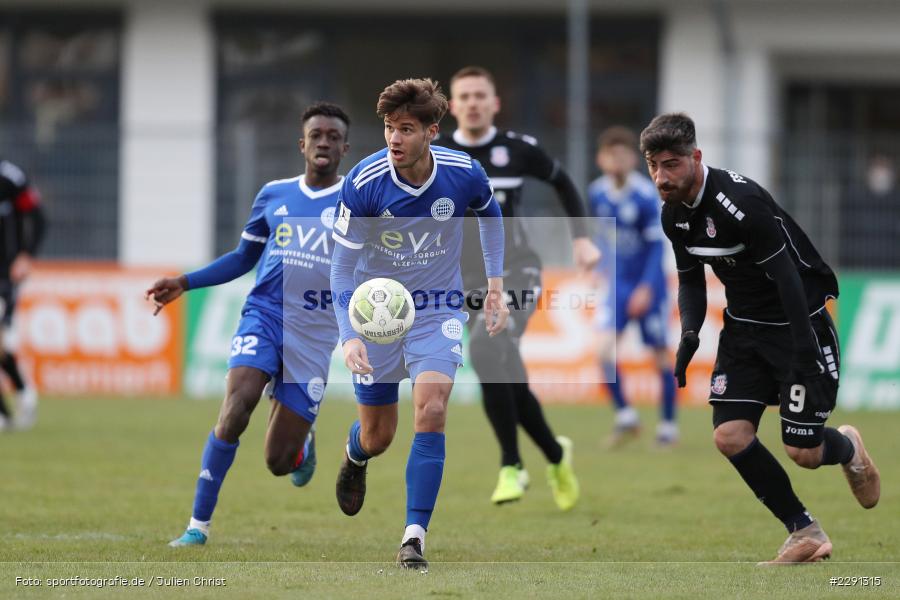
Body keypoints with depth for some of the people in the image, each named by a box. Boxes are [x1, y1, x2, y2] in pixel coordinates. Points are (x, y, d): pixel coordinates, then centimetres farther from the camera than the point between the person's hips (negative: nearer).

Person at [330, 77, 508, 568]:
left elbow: (489, 213, 9)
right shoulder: (363, 183, -22)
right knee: (377, 438, 9)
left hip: (437, 309, 0)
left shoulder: (463, 173, -16)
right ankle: (355, 458, 49)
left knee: (431, 409, -22)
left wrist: (495, 283, 4)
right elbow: (342, 267, -16)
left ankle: (415, 537, -18)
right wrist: (349, 337, -28)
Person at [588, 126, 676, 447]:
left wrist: (646, 288, -23)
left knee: (660, 353, 3)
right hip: (618, 284, 4)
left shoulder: (646, 196, -18)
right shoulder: (598, 193, -3)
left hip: (648, 286, -4)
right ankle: (625, 417, 0)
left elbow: (656, 246, -17)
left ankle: (668, 424, 16)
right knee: (605, 345, -12)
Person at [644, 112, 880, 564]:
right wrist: (689, 334, -7)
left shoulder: (740, 201, -28)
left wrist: (804, 357, -29)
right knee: (730, 436, -8)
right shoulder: (674, 213, -2)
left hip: (799, 322, -7)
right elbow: (690, 278, 12)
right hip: (744, 324, 7)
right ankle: (806, 534, 7)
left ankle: (847, 448, 31)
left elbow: (786, 277, -27)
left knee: (804, 451, -7)